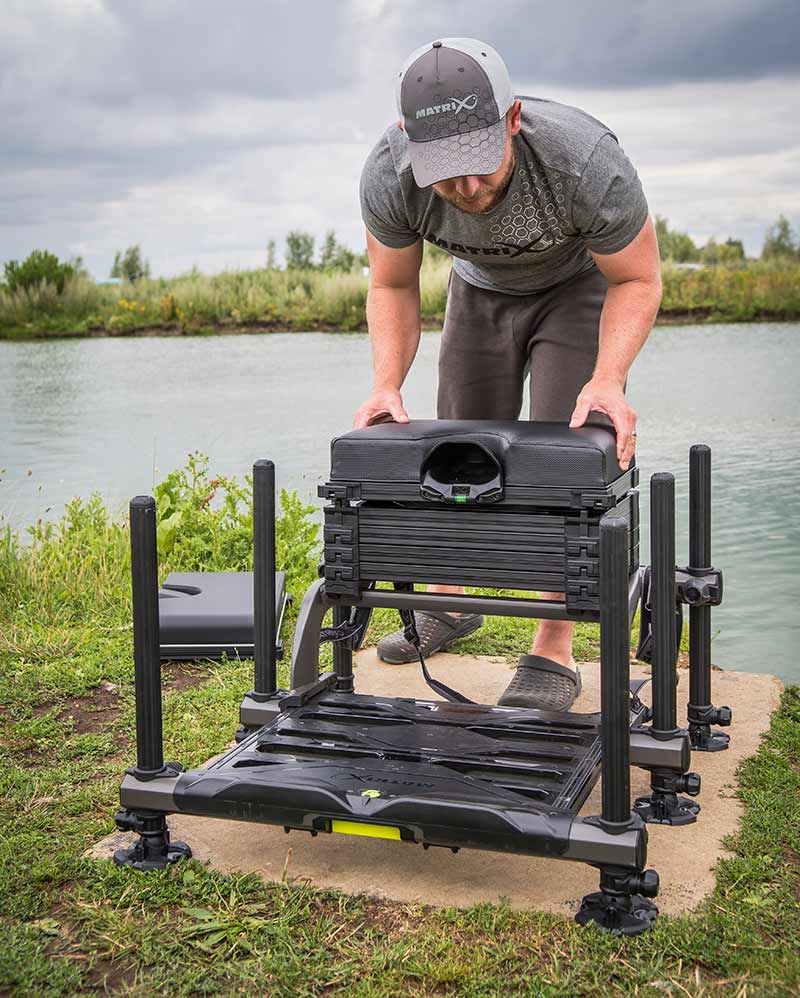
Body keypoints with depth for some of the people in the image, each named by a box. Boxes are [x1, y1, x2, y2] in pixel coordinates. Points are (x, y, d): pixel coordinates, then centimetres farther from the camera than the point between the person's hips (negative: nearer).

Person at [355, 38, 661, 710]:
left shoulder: (586, 161, -40)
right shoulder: (388, 177, -31)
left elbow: (637, 280, -23)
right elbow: (392, 287, -12)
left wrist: (608, 378, -39)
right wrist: (387, 385, -28)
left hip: (581, 284, -3)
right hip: (481, 289, 3)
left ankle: (555, 654, -9)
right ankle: (448, 605, 28)